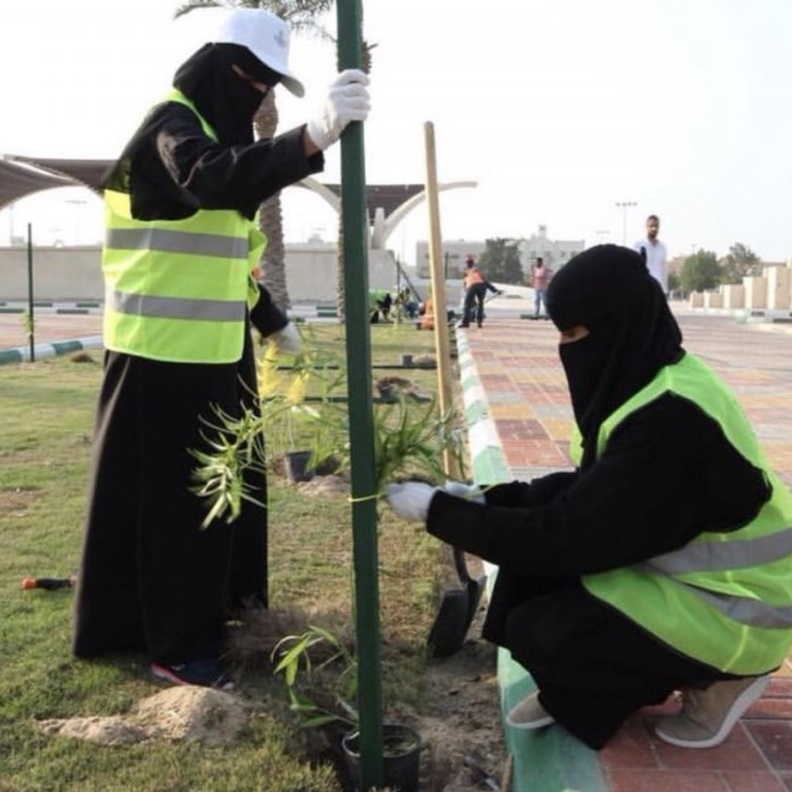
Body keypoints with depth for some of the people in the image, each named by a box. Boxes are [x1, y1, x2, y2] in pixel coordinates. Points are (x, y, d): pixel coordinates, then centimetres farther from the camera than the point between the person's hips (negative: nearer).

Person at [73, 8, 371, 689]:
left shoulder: (220, 131, 17)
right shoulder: (171, 125, -13)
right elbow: (208, 178, -39)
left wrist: (272, 321, 22)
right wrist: (312, 137, -51)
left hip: (216, 348, 10)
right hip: (163, 350, -10)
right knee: (171, 492, -3)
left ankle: (214, 607, 34)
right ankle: (175, 643, 7)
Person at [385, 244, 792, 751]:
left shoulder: (669, 418, -30)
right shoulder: (646, 380, -1)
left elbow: (566, 537, -27)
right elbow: (583, 494, 7)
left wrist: (439, 511, -19)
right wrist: (482, 498, -3)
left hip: (734, 608, -9)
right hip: (685, 567, 9)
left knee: (536, 630, -15)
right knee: (538, 506, 0)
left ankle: (717, 680, 3)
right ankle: (573, 689, 13)